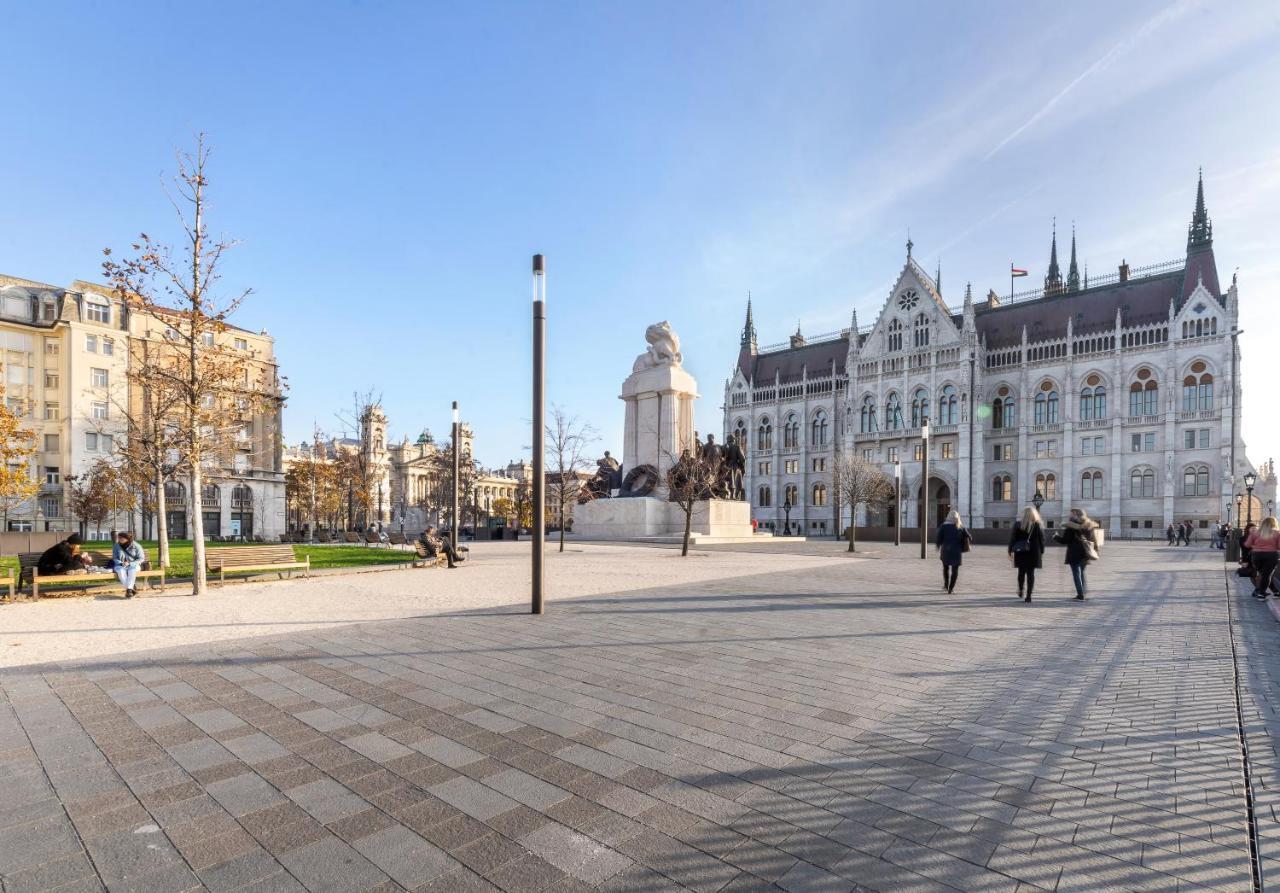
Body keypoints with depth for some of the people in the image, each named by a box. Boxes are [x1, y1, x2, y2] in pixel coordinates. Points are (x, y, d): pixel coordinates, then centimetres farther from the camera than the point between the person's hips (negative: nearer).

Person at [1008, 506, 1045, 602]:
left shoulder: (1018, 524, -1)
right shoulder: (1038, 525, 0)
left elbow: (1013, 539, -1)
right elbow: (1042, 540, 2)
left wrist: (1010, 551, 4)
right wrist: (1042, 553, 11)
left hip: (1020, 553, 0)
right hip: (1034, 553, 0)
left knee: (1021, 572, 16)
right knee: (1031, 573, 1)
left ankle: (1020, 591, 25)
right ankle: (1028, 595, -3)